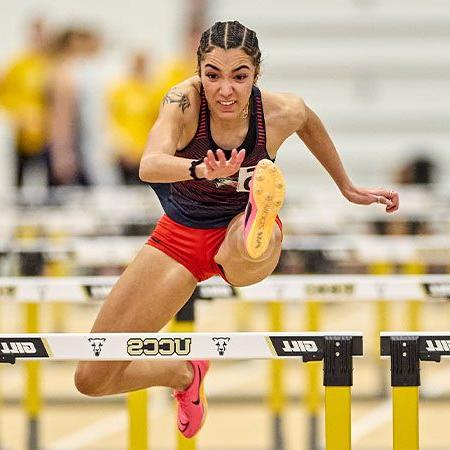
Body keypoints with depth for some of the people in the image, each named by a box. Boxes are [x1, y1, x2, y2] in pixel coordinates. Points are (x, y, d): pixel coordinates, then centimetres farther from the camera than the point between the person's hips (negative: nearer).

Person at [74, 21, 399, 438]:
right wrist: (202, 169, -67)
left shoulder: (282, 112, -20)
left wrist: (347, 188, 19)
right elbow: (150, 166, -46)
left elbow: (309, 123, 8)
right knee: (91, 380, 3)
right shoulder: (184, 102, -26)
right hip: (181, 236, 2)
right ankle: (185, 374, 30)